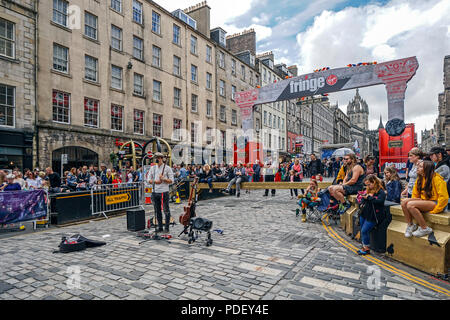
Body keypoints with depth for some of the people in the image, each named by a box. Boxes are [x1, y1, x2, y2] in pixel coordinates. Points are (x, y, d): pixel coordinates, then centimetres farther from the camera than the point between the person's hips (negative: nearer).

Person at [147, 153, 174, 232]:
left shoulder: (167, 168, -1)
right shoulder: (152, 168, 12)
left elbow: (171, 180, -4)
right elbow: (149, 180, 12)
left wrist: (163, 179, -19)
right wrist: (154, 181, -8)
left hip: (164, 192, -4)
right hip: (155, 192, 4)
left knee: (166, 210, 1)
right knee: (157, 211, 10)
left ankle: (167, 227, 11)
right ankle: (160, 227, 21)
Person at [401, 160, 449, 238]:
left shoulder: (436, 178, -15)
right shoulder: (420, 178, 7)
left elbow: (444, 197, -18)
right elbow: (415, 194, 18)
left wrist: (435, 210, -18)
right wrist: (413, 201, 4)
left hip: (435, 202, -7)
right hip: (424, 200, 7)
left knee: (410, 205, -30)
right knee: (404, 202, -18)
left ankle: (425, 229, -15)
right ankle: (410, 225, -5)